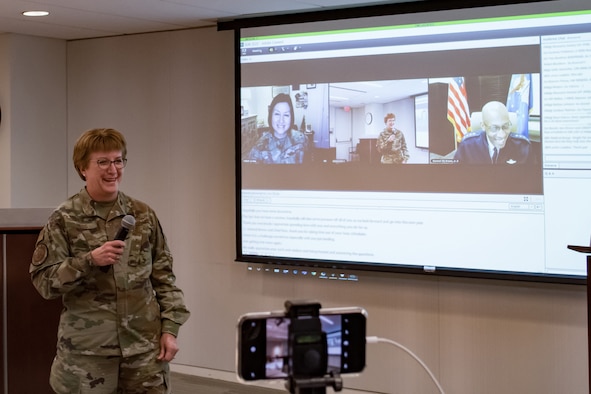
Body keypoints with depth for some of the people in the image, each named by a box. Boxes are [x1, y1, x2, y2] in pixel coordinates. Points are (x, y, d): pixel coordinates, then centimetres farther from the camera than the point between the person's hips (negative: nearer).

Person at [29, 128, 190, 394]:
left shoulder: (143, 215, 6)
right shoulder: (64, 219, -3)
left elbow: (163, 275, 9)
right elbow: (42, 280, -6)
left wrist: (170, 328, 3)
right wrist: (90, 260, -18)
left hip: (145, 346, 3)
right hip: (86, 351, -2)